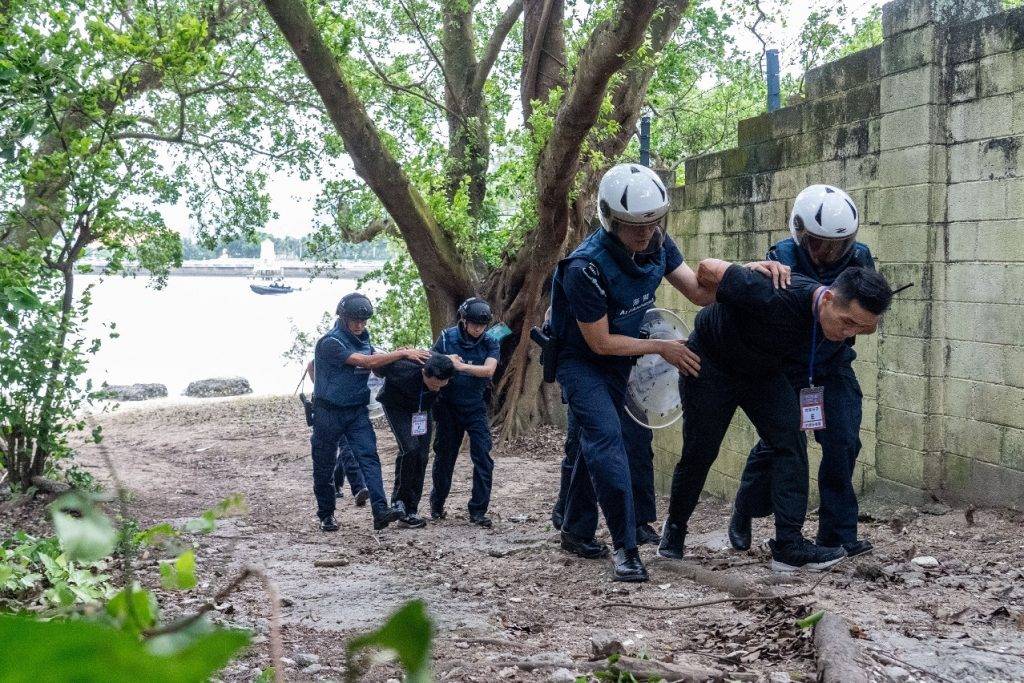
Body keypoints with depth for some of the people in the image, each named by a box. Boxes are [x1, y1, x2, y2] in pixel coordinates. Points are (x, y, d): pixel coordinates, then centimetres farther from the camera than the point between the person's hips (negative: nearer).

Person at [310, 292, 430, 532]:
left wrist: (405, 358, -2)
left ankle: (380, 511, -23)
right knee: (324, 465, 6)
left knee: (368, 457, -12)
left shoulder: (362, 338, 9)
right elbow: (367, 362, -24)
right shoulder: (330, 343, -17)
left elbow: (378, 366, 16)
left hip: (357, 410, 5)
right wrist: (403, 353, -21)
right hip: (329, 412, -5)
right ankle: (326, 514, 22)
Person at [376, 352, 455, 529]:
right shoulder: (404, 369, -40)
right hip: (396, 406, -4)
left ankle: (411, 510, 5)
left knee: (422, 455, -3)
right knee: (409, 449, -20)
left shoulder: (447, 371, -27)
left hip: (422, 408, 4)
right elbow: (378, 368, -20)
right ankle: (400, 503, -8)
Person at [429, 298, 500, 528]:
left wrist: (461, 366, -33)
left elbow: (488, 370, -24)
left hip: (475, 407, 0)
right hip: (448, 407, 0)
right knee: (444, 456, 9)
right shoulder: (447, 338, -7)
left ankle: (478, 510, -5)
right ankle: (437, 505, 28)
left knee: (483, 456, -10)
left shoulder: (490, 344, -7)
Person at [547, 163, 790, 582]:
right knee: (606, 436, -23)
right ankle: (625, 546, -22)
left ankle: (576, 532, 30)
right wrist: (661, 348, -17)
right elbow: (600, 343, -24)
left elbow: (699, 292, -5)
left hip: (618, 361, 7)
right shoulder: (586, 267, -32)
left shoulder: (656, 245, -11)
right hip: (580, 360, -7)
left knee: (596, 442, 15)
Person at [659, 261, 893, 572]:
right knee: (700, 451, 2)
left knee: (791, 439, -13)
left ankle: (789, 545, -12)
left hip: (763, 372, 5)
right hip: (711, 362, -5)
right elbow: (708, 268, -29)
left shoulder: (845, 324, -20)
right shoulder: (778, 298, -42)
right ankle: (675, 526, 29)